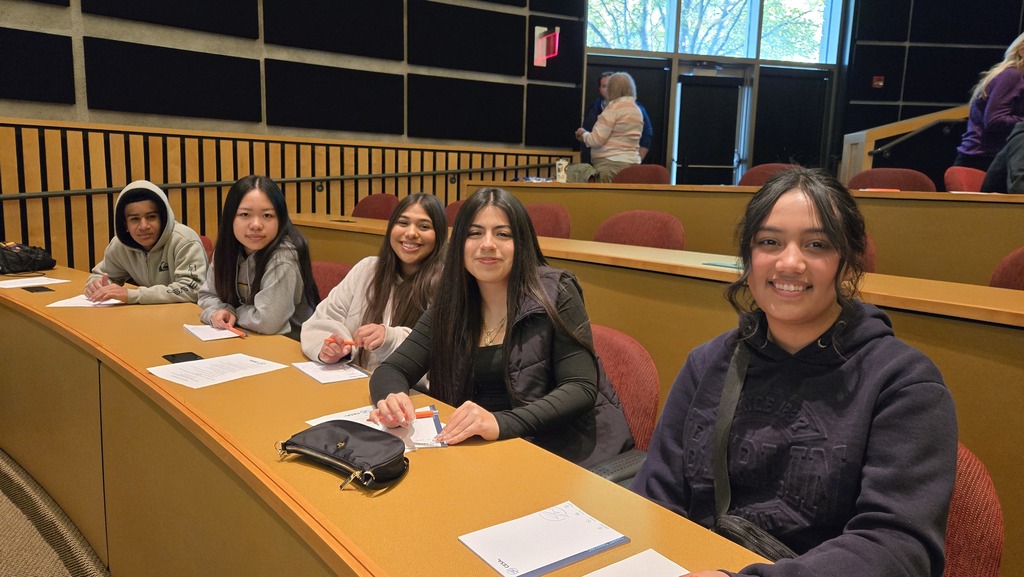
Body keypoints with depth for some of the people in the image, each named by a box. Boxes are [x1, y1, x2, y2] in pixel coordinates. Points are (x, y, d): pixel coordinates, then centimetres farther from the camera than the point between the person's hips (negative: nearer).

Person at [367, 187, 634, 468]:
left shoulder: (555, 295, -8)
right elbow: (391, 370, 4)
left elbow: (581, 389, -16)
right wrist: (391, 398, -22)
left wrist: (501, 423, -31)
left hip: (564, 450, -4)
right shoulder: (449, 305, 4)